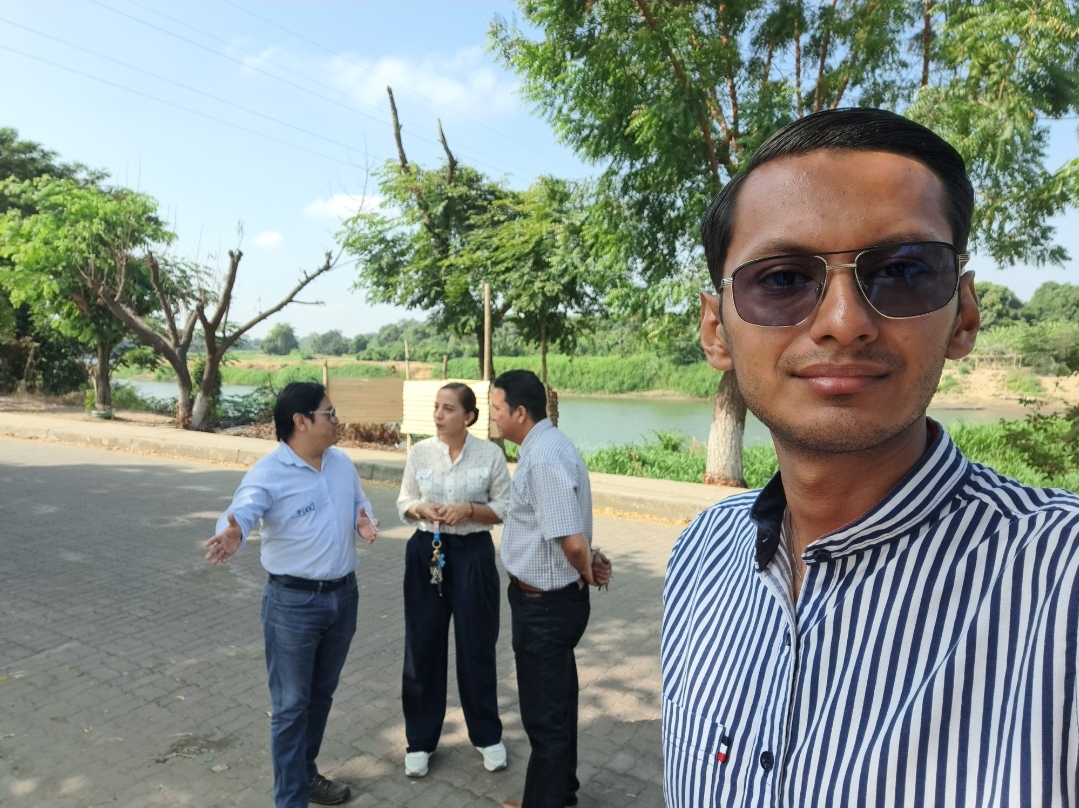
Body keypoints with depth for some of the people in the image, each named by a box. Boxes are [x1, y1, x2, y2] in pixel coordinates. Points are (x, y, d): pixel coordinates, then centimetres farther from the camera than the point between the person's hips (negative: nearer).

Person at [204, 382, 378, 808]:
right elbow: (241, 511, -31)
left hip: (343, 595, 7)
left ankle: (306, 773, 43)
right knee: (291, 705, 6)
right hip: (293, 602, -6)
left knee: (321, 695, 22)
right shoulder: (268, 472, -17)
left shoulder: (342, 462, 4)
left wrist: (365, 522, -8)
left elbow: (360, 505, 15)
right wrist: (231, 533, -54)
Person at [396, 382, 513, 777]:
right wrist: (421, 509, -14)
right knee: (422, 646, 9)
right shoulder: (419, 451, 0)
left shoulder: (490, 453, -6)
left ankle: (488, 735, 30)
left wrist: (469, 510, -18)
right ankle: (420, 739, 28)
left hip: (473, 555, -2)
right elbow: (404, 502, 7)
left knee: (477, 646, 9)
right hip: (426, 554, 2)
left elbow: (505, 507, -2)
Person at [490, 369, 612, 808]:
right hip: (551, 599, 10)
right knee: (557, 701, 25)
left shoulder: (544, 458, -27)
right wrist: (591, 563, 4)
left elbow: (572, 542, -32)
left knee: (544, 712, 9)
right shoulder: (544, 446, 5)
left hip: (545, 603, -10)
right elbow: (567, 527, 16)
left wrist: (586, 572, -13)